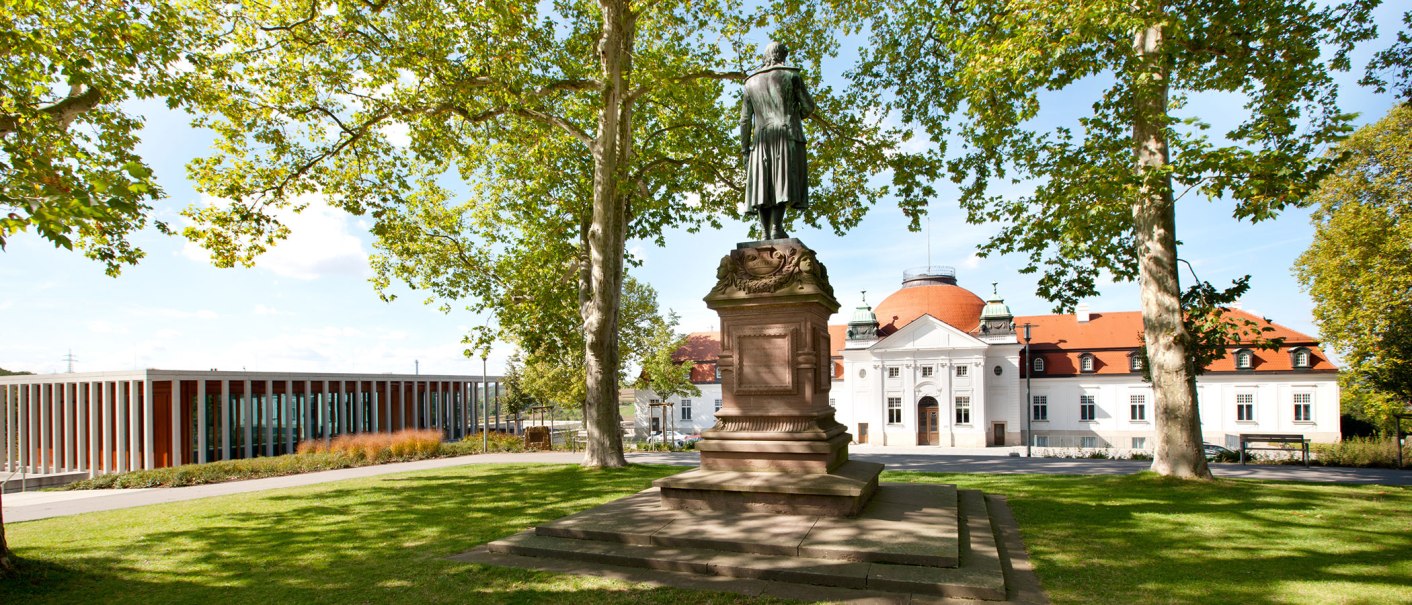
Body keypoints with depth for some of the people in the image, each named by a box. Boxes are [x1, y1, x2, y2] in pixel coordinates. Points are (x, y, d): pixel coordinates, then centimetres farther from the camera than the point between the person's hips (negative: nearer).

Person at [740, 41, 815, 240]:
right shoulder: (791, 74, 8)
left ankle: (765, 231, -11)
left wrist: (745, 149, 12)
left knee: (764, 184, -2)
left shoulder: (751, 82, 17)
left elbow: (745, 119, 11)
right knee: (785, 180, -11)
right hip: (788, 134, -3)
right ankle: (777, 227, -25)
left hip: (762, 138, 3)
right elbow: (808, 106, 5)